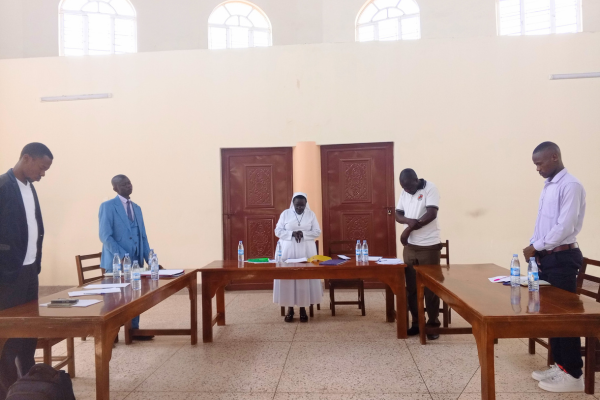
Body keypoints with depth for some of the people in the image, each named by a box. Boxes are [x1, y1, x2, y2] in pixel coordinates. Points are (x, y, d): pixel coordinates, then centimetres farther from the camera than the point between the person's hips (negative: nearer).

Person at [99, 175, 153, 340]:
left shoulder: (136, 208, 16)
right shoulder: (108, 206, -5)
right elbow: (105, 236, -13)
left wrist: (149, 258, 6)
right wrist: (122, 256, -20)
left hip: (136, 261, 6)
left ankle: (134, 330, 21)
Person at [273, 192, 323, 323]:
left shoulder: (311, 214, 4)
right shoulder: (285, 214, 2)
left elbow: (317, 232, 0)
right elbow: (278, 231, -1)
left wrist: (303, 234, -16)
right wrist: (292, 233, -16)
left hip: (306, 251, 0)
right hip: (288, 250, 0)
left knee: (305, 277, -2)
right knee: (288, 277, -3)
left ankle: (303, 308, 8)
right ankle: (290, 308, 8)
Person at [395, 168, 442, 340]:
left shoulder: (430, 189, -10)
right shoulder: (404, 193, 9)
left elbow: (431, 214, -20)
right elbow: (398, 215, 6)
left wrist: (409, 228, -16)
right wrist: (410, 220, -17)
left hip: (429, 246, -6)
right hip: (410, 246, 6)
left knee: (430, 287, 3)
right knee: (411, 286, 10)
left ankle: (433, 323, 15)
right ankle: (416, 322, 22)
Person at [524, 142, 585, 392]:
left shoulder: (570, 186, -14)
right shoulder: (548, 186, 14)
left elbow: (564, 227, -20)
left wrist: (536, 247, -12)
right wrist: (533, 246, 6)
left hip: (562, 258, -9)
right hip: (547, 257, 9)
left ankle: (573, 374, 10)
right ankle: (559, 365, 24)